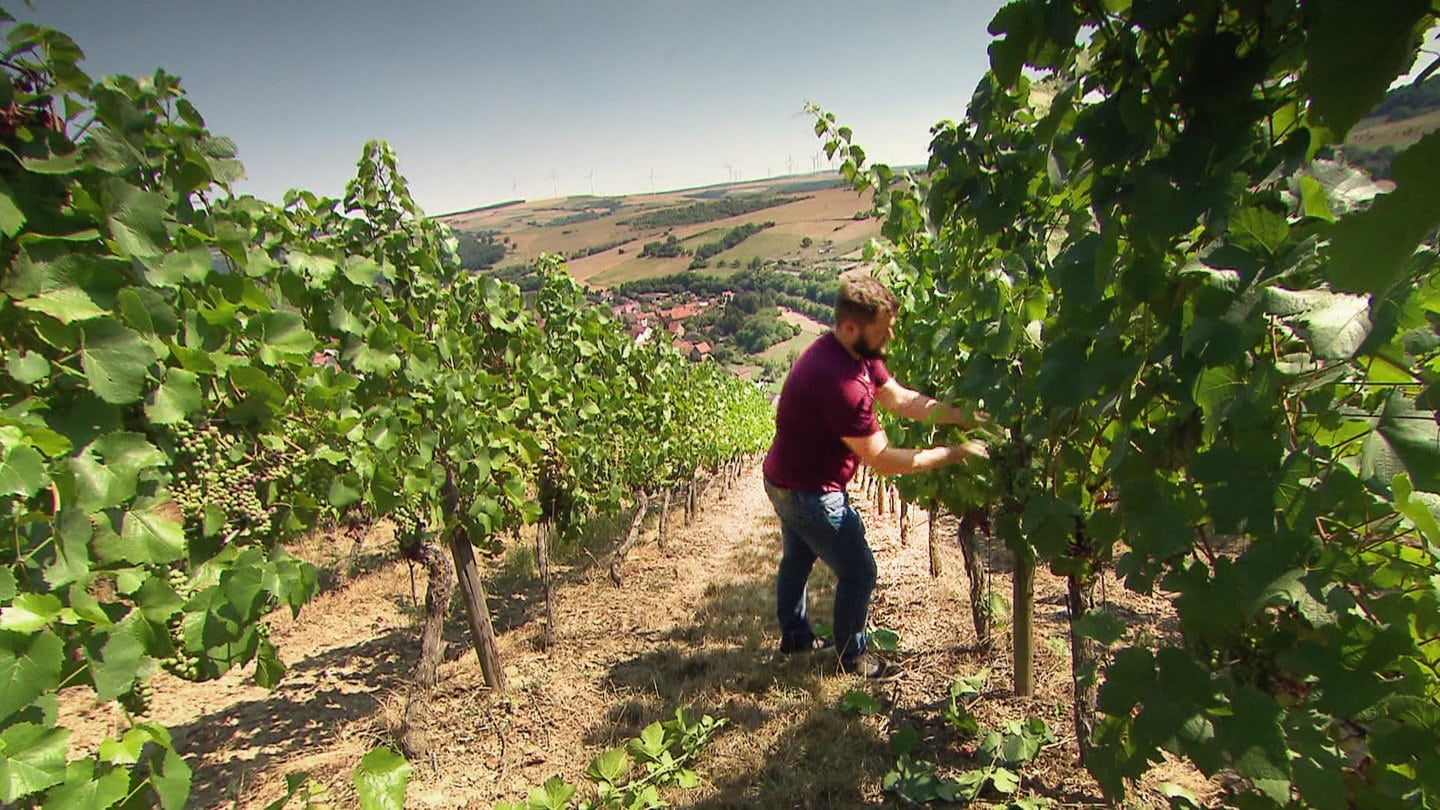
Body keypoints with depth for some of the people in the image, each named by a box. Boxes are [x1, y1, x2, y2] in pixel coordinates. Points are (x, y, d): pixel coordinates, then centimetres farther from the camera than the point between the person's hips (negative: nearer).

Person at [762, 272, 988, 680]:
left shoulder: (856, 353, -3)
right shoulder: (840, 381, -34)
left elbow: (900, 399, 2)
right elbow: (881, 459, -27)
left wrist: (962, 416, -7)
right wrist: (953, 453, -21)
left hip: (785, 479, 10)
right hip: (809, 492, -10)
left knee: (797, 558, 26)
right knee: (858, 571, 7)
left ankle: (795, 634, 48)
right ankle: (852, 655, 29)